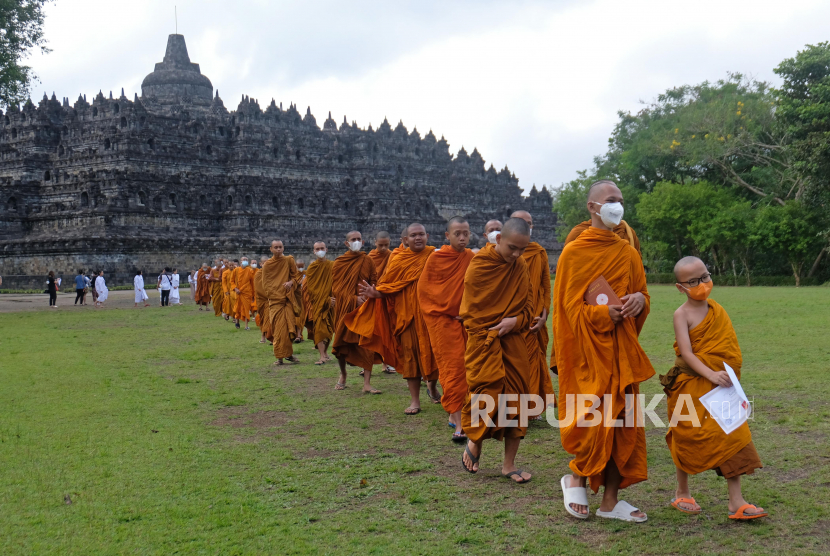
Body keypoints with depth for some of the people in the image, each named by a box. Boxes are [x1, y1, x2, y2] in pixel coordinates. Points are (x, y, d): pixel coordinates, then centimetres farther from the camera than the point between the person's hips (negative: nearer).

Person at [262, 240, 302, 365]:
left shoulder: (289, 260, 6)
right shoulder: (267, 265, 5)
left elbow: (296, 276, 10)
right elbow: (266, 284, 5)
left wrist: (291, 282, -11)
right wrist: (277, 296, -6)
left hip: (288, 298, 1)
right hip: (275, 300, -1)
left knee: (290, 326, -5)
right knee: (279, 329, -7)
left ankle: (288, 353, 10)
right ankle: (280, 357, -3)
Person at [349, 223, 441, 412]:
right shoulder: (398, 260, 3)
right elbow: (388, 287, 1)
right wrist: (375, 293, -17)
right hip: (407, 313, 0)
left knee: (432, 350, 6)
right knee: (410, 353, 0)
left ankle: (432, 386, 35)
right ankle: (415, 400, 7)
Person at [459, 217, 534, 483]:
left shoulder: (520, 266, 5)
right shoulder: (479, 266, -10)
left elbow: (528, 306, 9)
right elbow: (471, 312, -6)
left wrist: (516, 321, -12)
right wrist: (490, 339, -9)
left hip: (513, 341, 5)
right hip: (484, 342, -5)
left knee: (516, 399, 4)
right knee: (486, 396, -7)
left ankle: (509, 465, 15)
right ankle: (474, 442, 25)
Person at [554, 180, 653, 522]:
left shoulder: (628, 253, 12)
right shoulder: (573, 253, -3)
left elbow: (642, 294, 15)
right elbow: (570, 306, -8)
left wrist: (639, 299, -8)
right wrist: (604, 313, -21)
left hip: (621, 350, 5)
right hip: (586, 349, -5)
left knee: (622, 422, 4)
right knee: (592, 420, -9)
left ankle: (611, 500, 13)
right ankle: (576, 478, 19)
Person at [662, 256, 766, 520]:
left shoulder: (717, 310, 5)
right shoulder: (682, 314, -12)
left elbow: (726, 349, 14)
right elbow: (686, 353, -21)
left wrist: (729, 379, 8)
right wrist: (711, 374, -32)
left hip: (720, 387, 5)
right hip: (691, 387, -5)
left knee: (732, 438, -2)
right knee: (688, 439, 7)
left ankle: (736, 502, 2)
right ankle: (682, 493, 27)